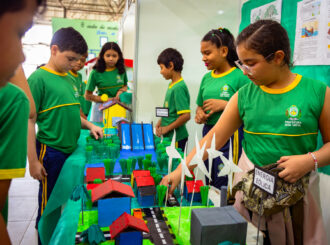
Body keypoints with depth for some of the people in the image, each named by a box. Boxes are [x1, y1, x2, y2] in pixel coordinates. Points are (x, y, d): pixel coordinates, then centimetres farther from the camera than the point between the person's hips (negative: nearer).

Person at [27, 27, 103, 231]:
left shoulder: (69, 79, 10)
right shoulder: (38, 78, -12)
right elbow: (29, 123, -14)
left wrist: (89, 125, 3)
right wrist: (33, 161, -15)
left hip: (72, 150, 7)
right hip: (51, 152, -7)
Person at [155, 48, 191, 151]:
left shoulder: (179, 87, -18)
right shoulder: (172, 85, 9)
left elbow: (186, 115, -22)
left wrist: (167, 128, -14)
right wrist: (161, 121, 5)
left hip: (176, 137, -8)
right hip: (168, 136, 8)